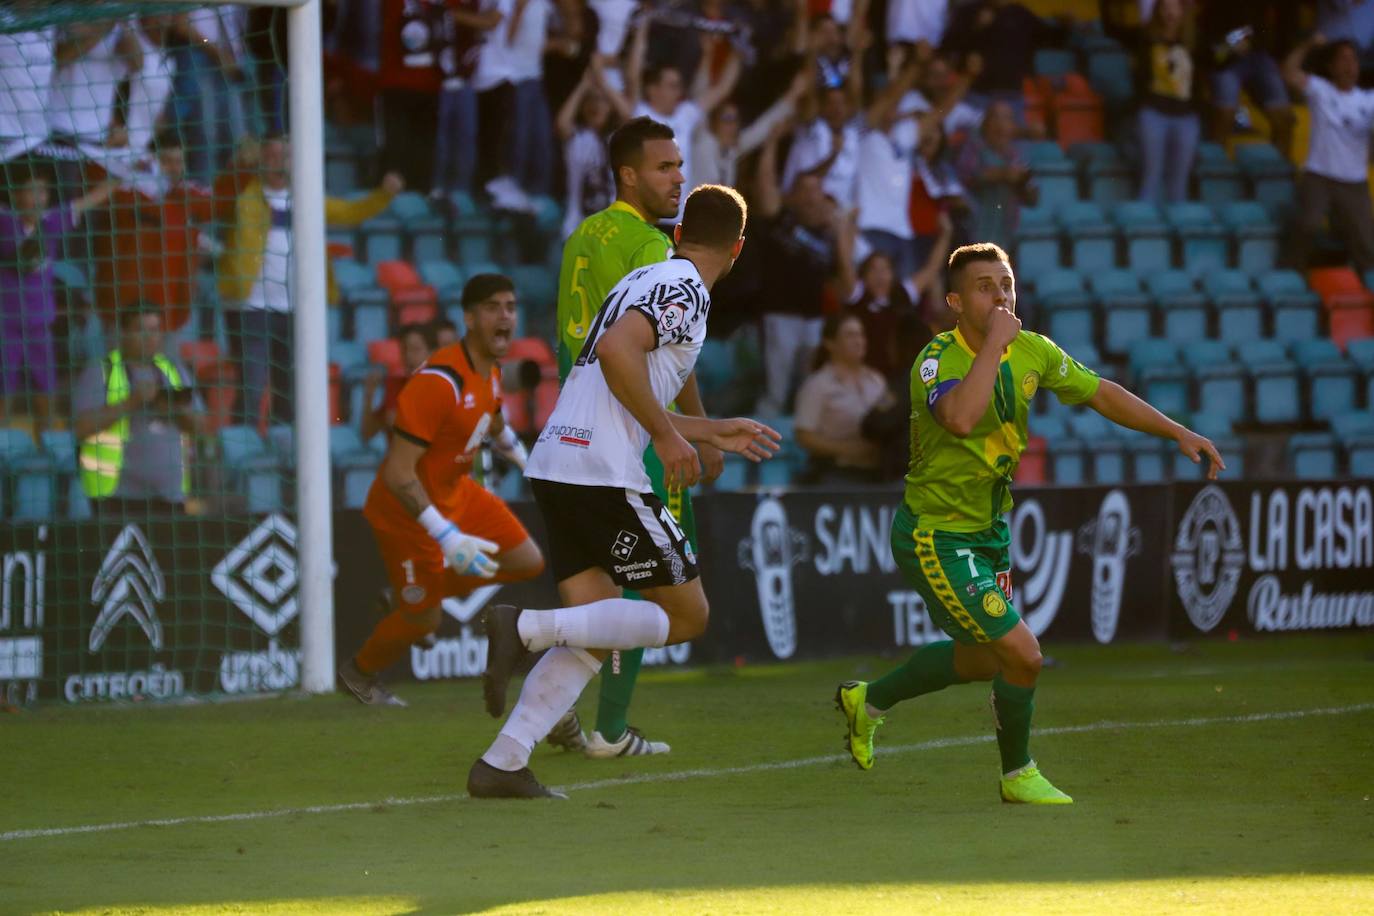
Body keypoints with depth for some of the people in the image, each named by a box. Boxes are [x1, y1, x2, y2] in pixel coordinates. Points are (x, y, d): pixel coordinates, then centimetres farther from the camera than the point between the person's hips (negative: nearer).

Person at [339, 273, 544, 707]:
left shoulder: (490, 372, -3)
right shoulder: (439, 382, -33)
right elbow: (398, 473, -34)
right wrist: (446, 536, -39)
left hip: (456, 492, 8)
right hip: (408, 511, -8)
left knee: (529, 562, 9)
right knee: (422, 619, 4)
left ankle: (421, 592, 26)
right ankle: (360, 674, 36)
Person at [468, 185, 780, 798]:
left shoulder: (643, 281, 24)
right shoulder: (684, 289, -5)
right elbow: (616, 350, -23)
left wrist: (712, 432, 37)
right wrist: (670, 436, -14)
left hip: (554, 466, 9)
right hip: (603, 474, -9)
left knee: (596, 636, 9)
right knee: (686, 615, 0)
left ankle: (502, 764, -2)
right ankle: (527, 628, -16)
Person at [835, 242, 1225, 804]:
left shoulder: (1032, 352, -4)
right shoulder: (937, 360, -25)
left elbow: (1101, 394, 10)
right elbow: (961, 418, -47)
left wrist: (1179, 432, 6)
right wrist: (994, 343, -39)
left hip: (987, 531, 8)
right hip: (936, 537, -8)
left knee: (982, 659, 24)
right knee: (1022, 654, -12)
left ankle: (868, 701, 45)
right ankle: (1018, 777, 13)